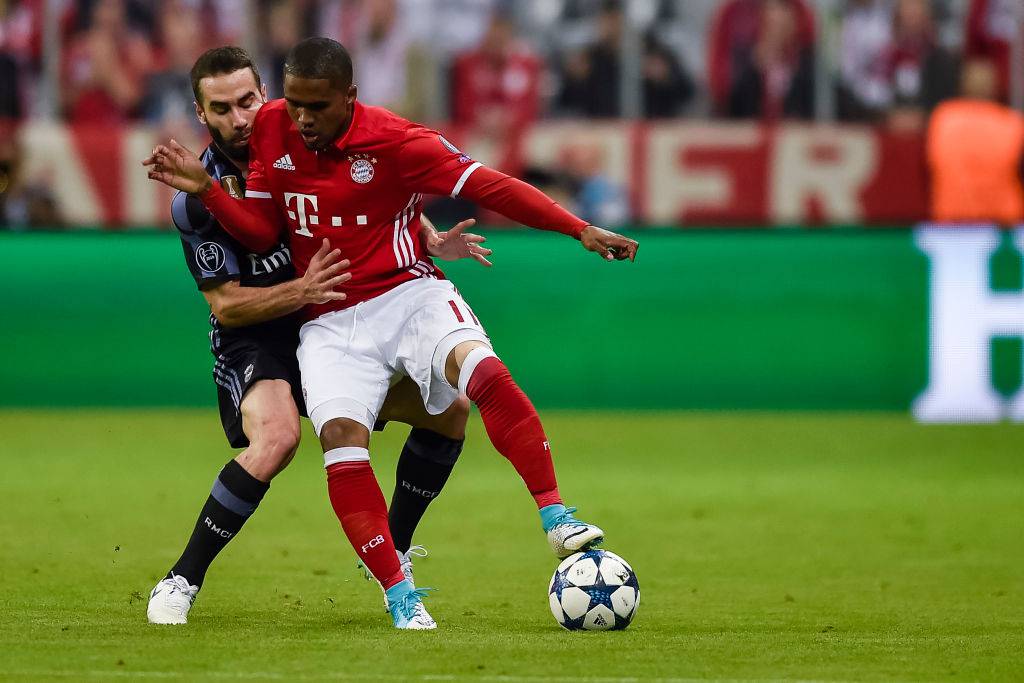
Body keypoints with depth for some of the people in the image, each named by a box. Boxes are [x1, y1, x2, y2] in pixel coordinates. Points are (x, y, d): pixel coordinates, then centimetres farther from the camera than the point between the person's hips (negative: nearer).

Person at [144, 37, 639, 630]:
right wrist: (204, 187, -7)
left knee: (483, 370, -32)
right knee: (342, 437, -23)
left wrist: (582, 231, -18)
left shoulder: (394, 141, -12)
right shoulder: (271, 129, 1)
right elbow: (262, 232, 8)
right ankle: (399, 593, -16)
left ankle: (555, 516, -25)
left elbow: (491, 187, -13)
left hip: (408, 293, -3)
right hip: (330, 323, 3)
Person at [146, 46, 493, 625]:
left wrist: (432, 243, -8)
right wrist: (301, 291, -32)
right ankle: (181, 583, -23)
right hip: (254, 341, -6)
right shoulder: (197, 201, -19)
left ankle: (391, 553, 18)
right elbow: (226, 305, -17)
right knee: (276, 437, -35)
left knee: (450, 410, 0)